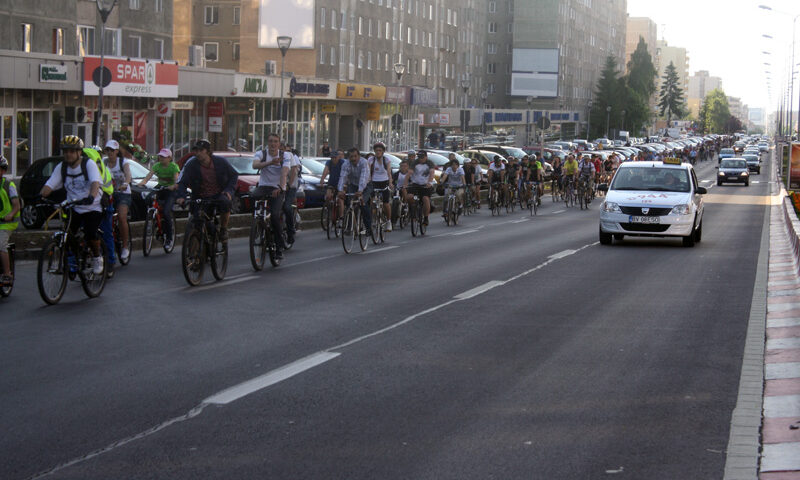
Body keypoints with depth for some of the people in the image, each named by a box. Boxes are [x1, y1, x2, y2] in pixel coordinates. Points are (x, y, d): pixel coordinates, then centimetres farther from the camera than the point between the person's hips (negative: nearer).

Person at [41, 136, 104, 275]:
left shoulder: (89, 164, -11)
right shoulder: (61, 167, 2)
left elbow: (95, 183, -27)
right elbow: (49, 185, -5)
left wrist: (91, 197, -47)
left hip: (93, 207, -4)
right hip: (73, 208, 4)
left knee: (90, 234, -23)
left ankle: (97, 256, 7)